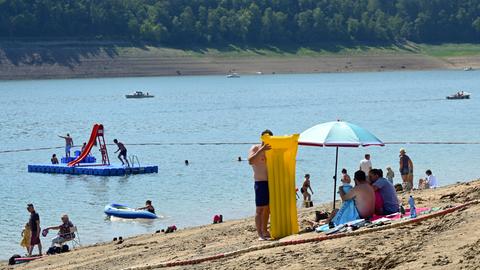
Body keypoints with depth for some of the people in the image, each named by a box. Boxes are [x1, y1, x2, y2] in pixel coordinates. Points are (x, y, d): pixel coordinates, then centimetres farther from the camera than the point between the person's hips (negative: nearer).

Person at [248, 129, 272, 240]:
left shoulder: (270, 149, 15)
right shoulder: (255, 149, -4)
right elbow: (250, 161, -23)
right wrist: (261, 150, -31)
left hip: (271, 182, 7)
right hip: (261, 182, -7)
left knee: (268, 208, 11)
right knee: (260, 209, -8)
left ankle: (264, 230, 20)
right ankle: (259, 234, -12)